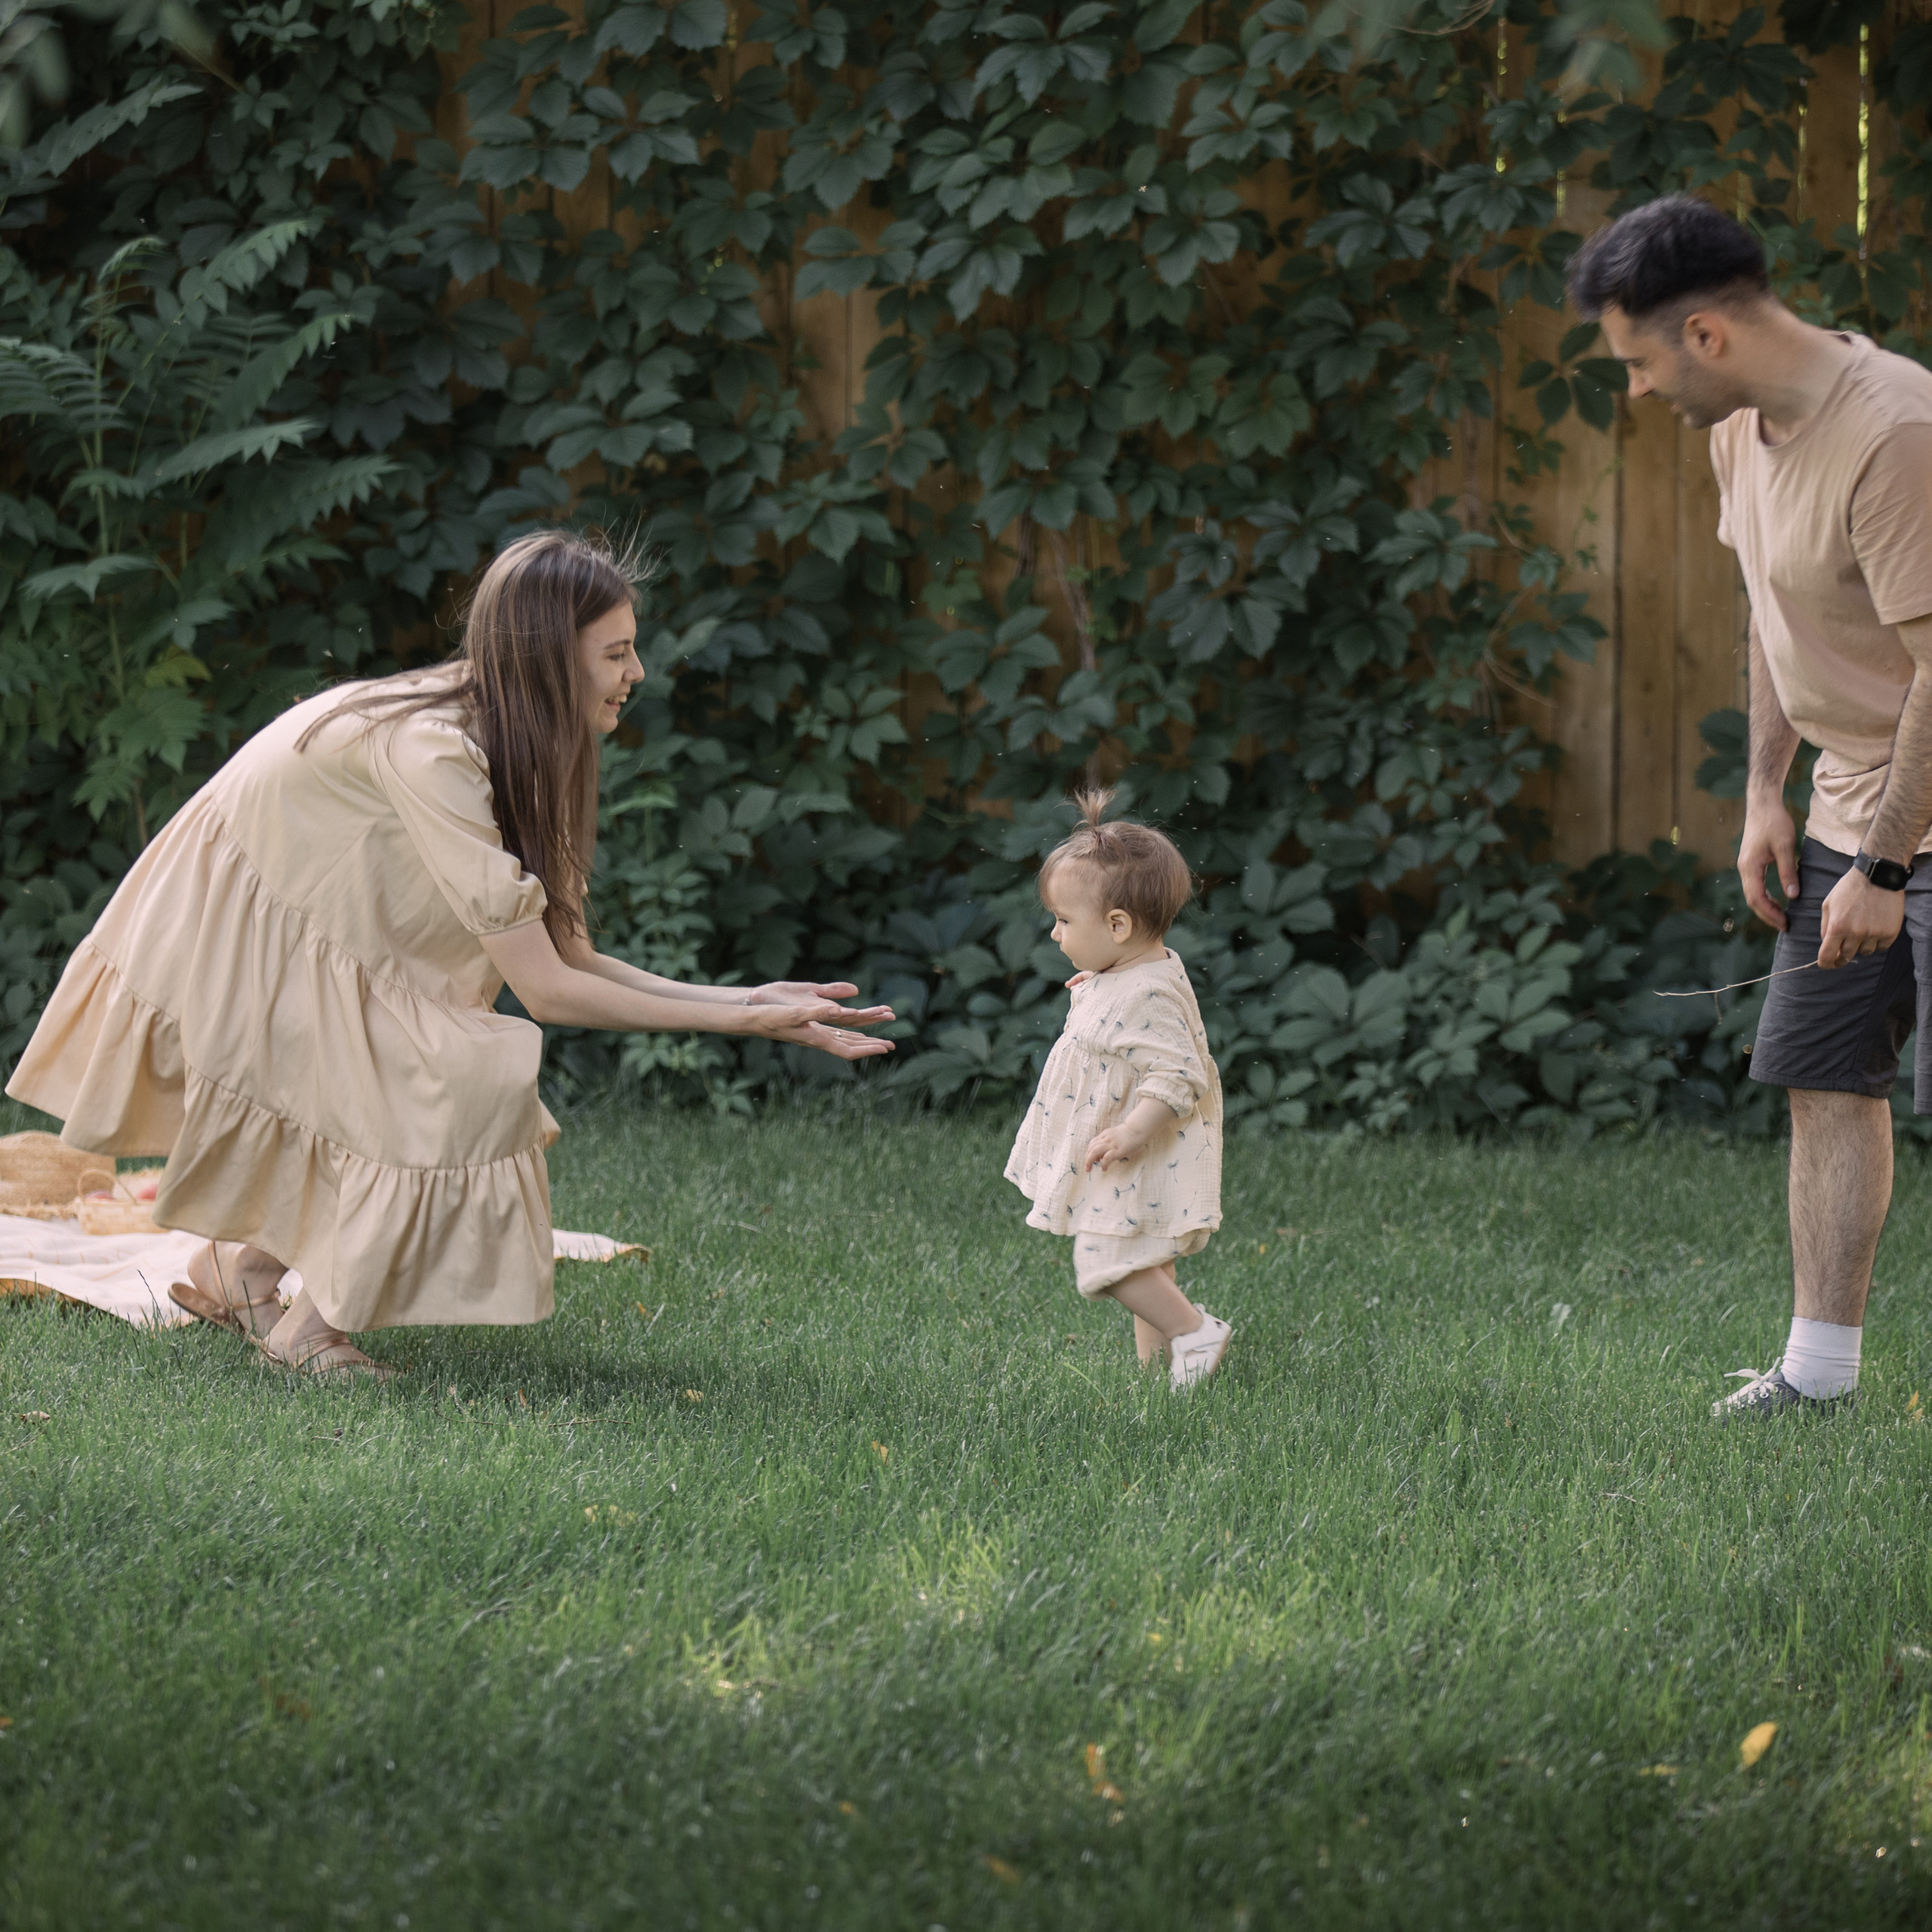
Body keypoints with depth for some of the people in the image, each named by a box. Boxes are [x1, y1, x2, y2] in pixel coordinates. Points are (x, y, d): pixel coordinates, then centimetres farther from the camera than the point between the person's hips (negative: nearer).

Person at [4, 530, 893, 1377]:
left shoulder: (508, 751, -5)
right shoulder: (432, 755, -33)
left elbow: (567, 951, -5)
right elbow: (546, 989, -32)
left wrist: (740, 997, -13)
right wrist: (739, 1020, -28)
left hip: (310, 942, 9)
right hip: (237, 939, -9)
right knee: (463, 1089, -16)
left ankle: (242, 1267, 13)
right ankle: (309, 1326, -4)